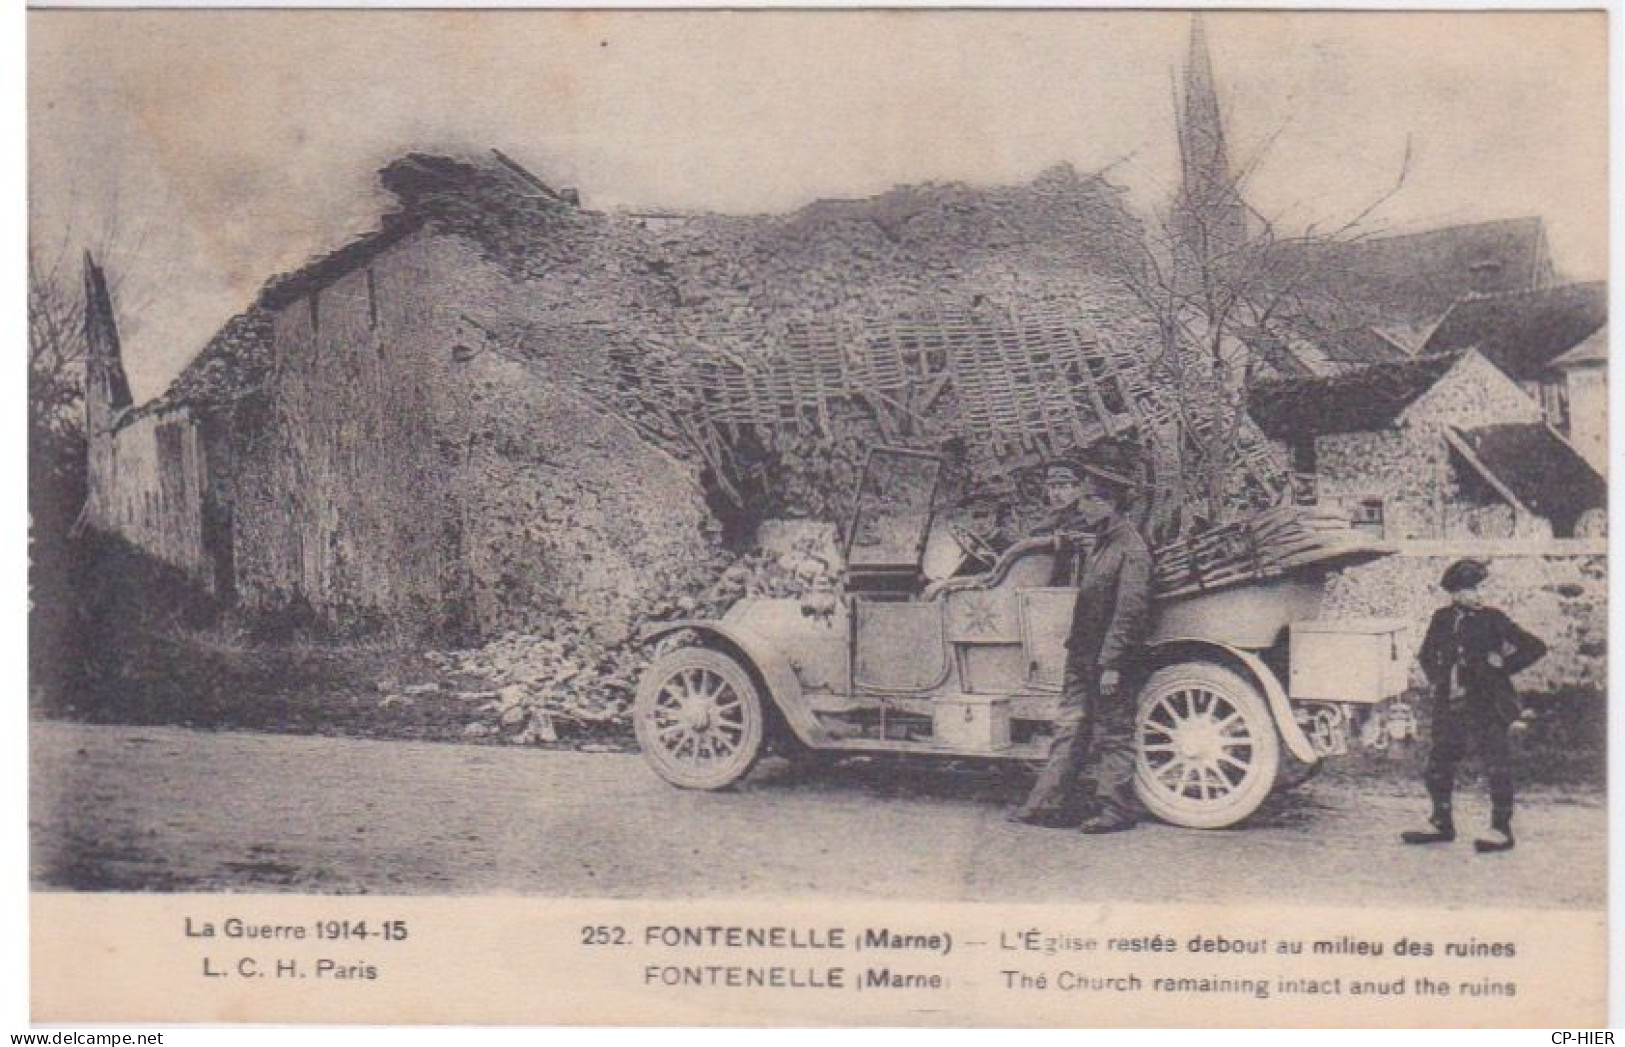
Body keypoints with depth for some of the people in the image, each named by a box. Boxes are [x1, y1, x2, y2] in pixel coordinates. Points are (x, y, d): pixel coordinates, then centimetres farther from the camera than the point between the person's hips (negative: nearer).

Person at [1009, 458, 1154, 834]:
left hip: (1109, 660, -9)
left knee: (1113, 734, 0)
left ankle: (1116, 809, 9)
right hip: (1083, 655, 9)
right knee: (1069, 729, 8)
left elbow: (1129, 612, -19)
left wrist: (1112, 664, -22)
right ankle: (1048, 804, 11)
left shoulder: (1131, 550, -14)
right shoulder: (1101, 544, 15)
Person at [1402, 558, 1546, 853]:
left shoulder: (1491, 619, -4)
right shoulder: (1442, 619, 8)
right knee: (1438, 763, 10)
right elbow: (1426, 655, 23)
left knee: (1496, 766, -5)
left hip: (1486, 703, -5)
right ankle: (1442, 824, 24)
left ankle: (1501, 830, 2)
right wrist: (1437, 681, 9)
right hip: (1450, 704, 5)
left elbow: (1535, 647, -4)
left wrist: (1502, 666, -5)